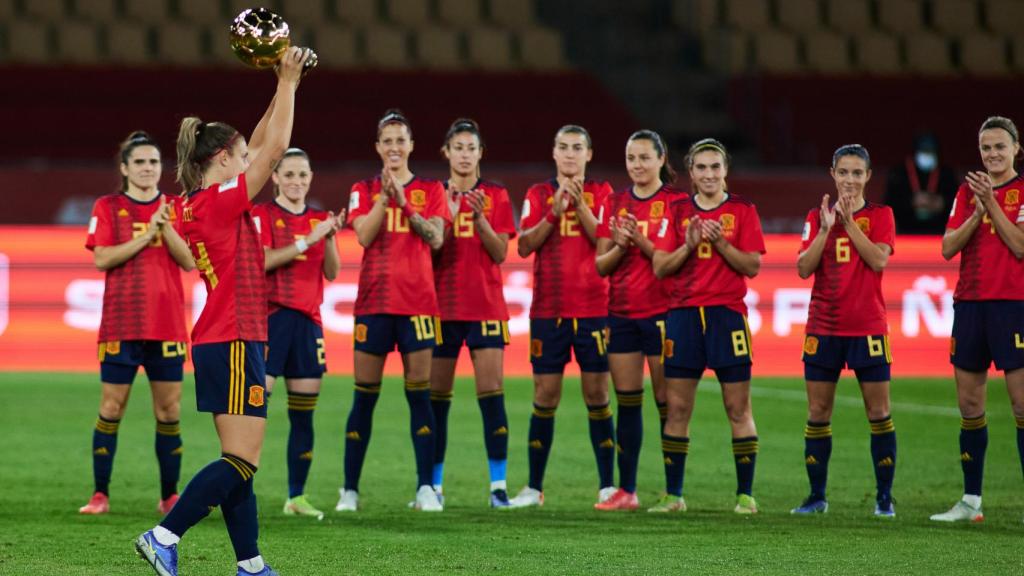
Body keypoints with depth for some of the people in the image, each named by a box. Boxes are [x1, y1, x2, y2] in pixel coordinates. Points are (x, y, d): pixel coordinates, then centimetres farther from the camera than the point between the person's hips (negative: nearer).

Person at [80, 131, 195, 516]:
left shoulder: (175, 209, 9)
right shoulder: (108, 208, 4)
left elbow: (189, 261, 1)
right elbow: (101, 259, -8)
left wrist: (166, 228, -13)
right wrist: (147, 235, -14)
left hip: (167, 324, 2)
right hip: (121, 324, -2)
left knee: (169, 412, 2)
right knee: (111, 409, -3)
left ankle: (169, 496, 9)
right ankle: (100, 495, 3)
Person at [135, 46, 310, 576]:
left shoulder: (201, 205, 12)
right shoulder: (222, 202, -13)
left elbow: (261, 146, 20)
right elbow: (274, 147, -12)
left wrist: (283, 87, 17)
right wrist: (287, 83, -4)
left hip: (218, 342, 10)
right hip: (234, 340, -10)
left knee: (239, 460, 10)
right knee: (242, 460, -10)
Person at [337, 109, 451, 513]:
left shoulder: (430, 190, 8)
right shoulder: (364, 191, 9)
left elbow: (436, 238, -7)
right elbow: (364, 235, -8)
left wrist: (404, 203, -17)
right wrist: (385, 195, -15)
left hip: (417, 302, 0)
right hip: (373, 301, 0)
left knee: (419, 393, -3)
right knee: (364, 395, 0)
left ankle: (426, 488, -2)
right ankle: (350, 490, 4)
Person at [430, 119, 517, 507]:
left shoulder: (496, 197, 6)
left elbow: (500, 253, -1)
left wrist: (480, 220, -16)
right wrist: (447, 217, -14)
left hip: (486, 306, -1)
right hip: (442, 305, 1)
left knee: (491, 394, -9)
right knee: (436, 397, 1)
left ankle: (499, 486, -9)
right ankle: (434, 485, 7)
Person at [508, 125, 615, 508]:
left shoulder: (601, 193, 6)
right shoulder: (538, 195, 8)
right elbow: (524, 246, -3)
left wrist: (579, 205, -17)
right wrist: (554, 212, -15)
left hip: (593, 309, -1)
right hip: (548, 310, 1)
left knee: (597, 395, -1)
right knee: (545, 397, 0)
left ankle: (607, 486, 3)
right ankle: (534, 488, 5)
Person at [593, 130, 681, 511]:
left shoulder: (676, 203, -2)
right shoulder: (615, 203, 11)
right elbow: (600, 265, 8)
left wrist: (641, 241, -19)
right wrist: (620, 246, -11)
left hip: (662, 312, -4)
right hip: (621, 313, 4)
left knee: (667, 403, -4)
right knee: (627, 404, 5)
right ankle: (626, 491, 8)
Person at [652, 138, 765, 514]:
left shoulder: (742, 211, 4)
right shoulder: (677, 212, 10)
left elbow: (753, 266, -3)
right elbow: (660, 267, 5)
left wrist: (721, 243, -15)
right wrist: (688, 245, -10)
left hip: (727, 314, -2)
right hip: (684, 314, 2)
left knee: (738, 409, -3)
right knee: (677, 409, 2)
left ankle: (745, 494, 2)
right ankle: (673, 495, 8)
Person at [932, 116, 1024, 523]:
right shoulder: (968, 191, 12)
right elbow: (948, 248, 4)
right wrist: (976, 214, -10)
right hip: (969, 302, 6)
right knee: (969, 405, 7)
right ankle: (971, 501, 13)